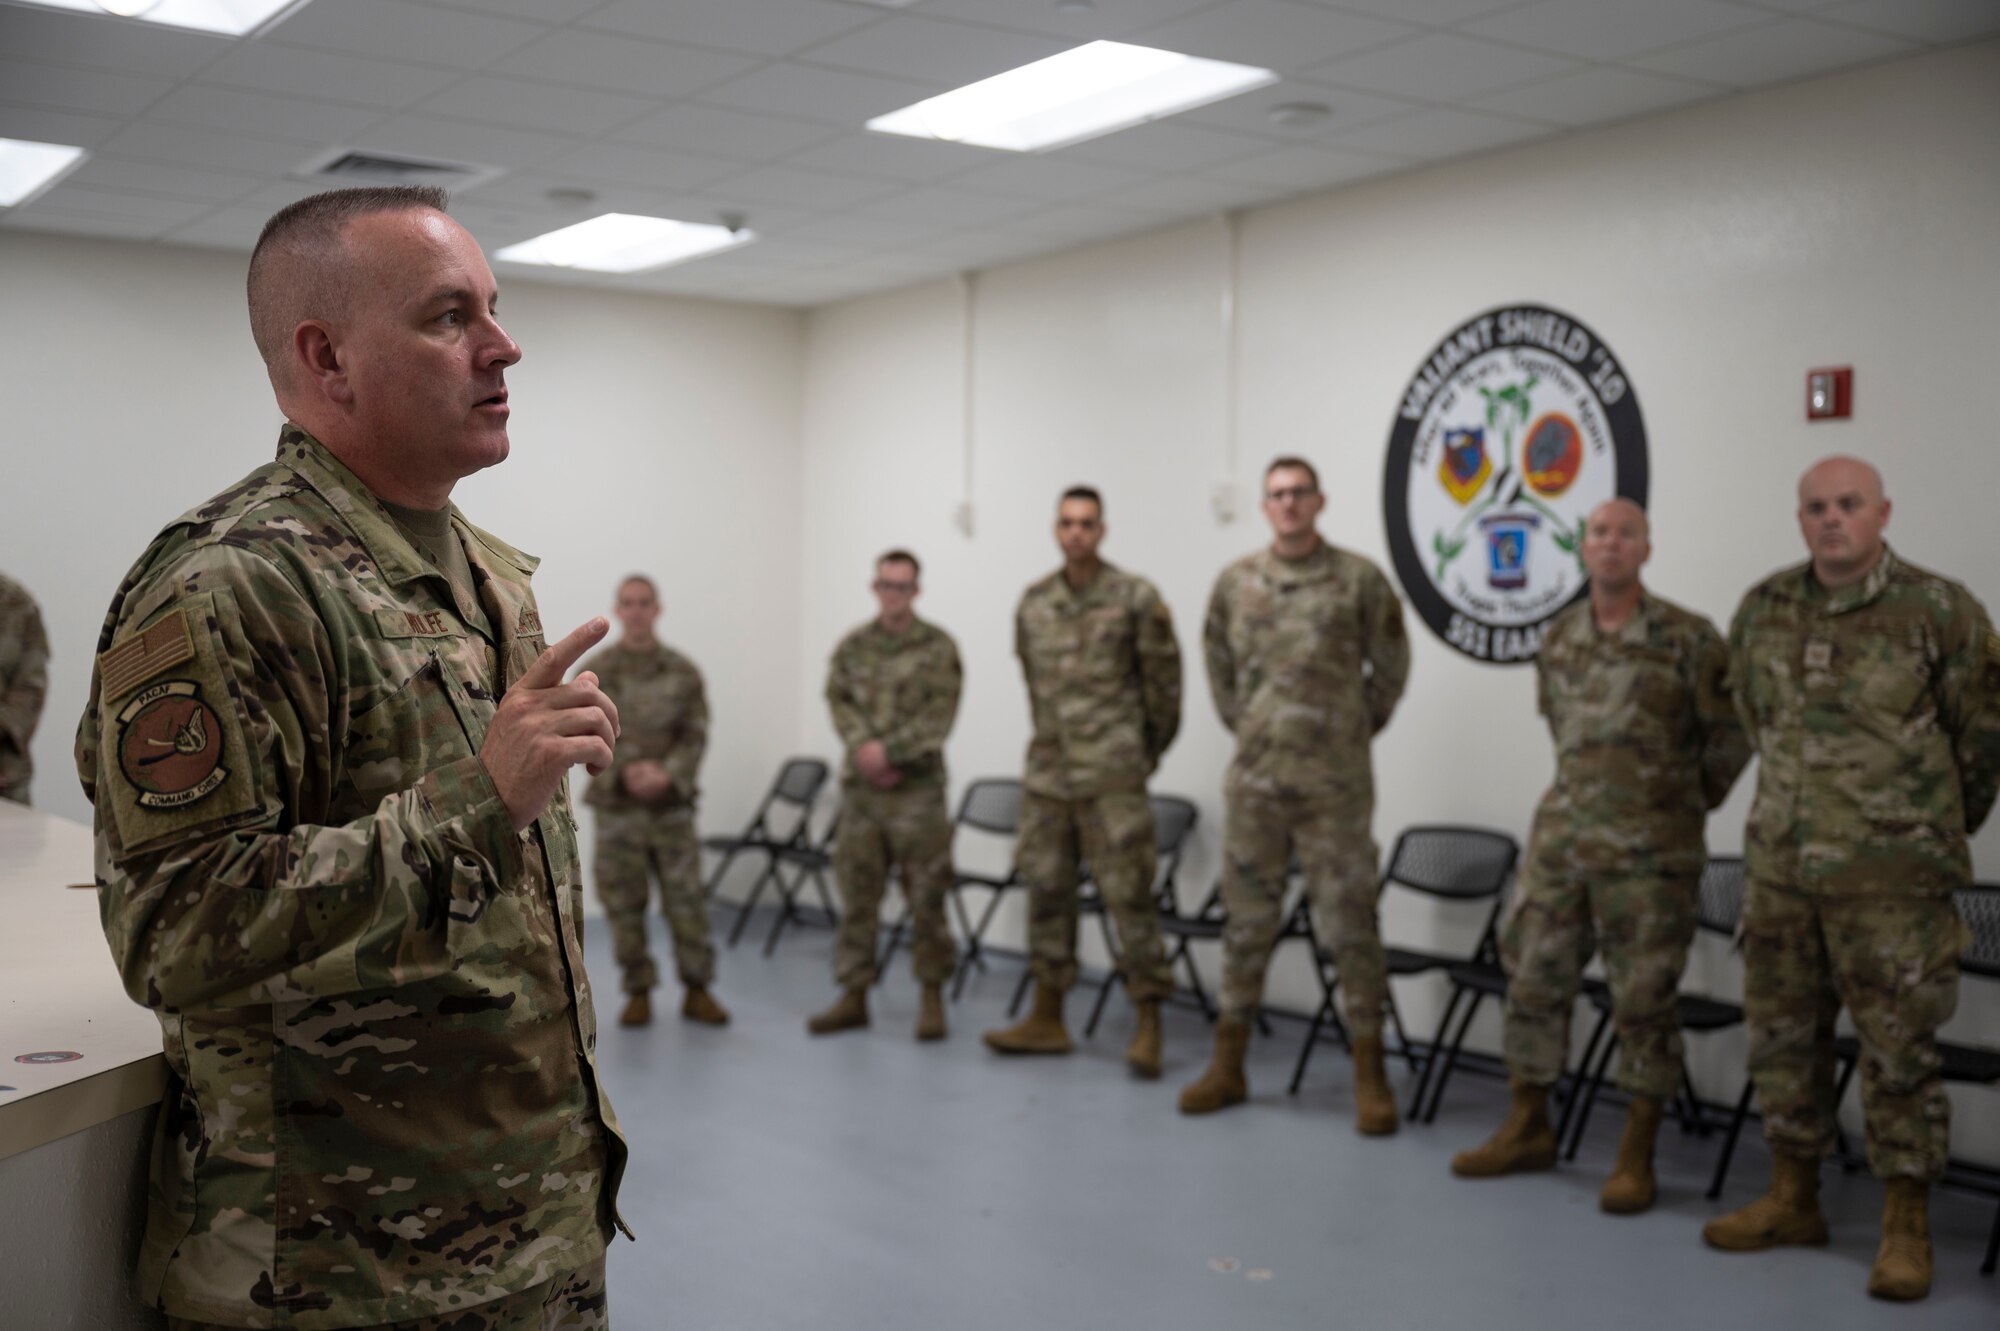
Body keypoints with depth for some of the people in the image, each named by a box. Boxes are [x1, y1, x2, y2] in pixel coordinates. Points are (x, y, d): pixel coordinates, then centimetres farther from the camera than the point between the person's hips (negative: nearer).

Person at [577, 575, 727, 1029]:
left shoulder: (682, 671, 4)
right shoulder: (595, 671, 2)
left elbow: (695, 734, 0)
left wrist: (667, 775, -15)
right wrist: (626, 772, -17)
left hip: (672, 803, 0)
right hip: (616, 804, 0)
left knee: (687, 898, 0)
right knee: (624, 902, 4)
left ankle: (697, 991, 10)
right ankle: (638, 992, 15)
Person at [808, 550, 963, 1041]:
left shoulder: (938, 647, -1)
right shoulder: (853, 646, 10)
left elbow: (939, 717, -8)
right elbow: (840, 704, 3)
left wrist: (888, 750, -15)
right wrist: (865, 751, -13)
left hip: (918, 787, -3)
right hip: (860, 784, 4)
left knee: (927, 894, 0)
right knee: (857, 893, 7)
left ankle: (932, 996, 10)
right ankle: (854, 995, 15)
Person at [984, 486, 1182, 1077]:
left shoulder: (1135, 598, -6)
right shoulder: (1032, 603, 8)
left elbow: (1163, 680, 0)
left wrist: (1147, 749, 8)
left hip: (1113, 774, -5)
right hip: (1047, 771, 5)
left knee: (1128, 894, -5)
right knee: (1046, 889, 10)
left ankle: (1149, 1027, 2)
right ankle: (1047, 1018, 21)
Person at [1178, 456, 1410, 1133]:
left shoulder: (1359, 580, -3)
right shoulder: (1235, 582, 5)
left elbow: (1390, 667, 6)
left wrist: (1357, 730, 8)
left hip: (1336, 784, -3)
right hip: (1254, 778, 3)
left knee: (1349, 922, 0)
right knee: (1246, 920, 10)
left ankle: (1370, 1077, 9)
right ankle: (1228, 1066, 20)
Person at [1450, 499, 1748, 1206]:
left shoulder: (1688, 638, -6)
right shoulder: (1558, 640, 7)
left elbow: (1731, 734, 0)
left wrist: (1691, 798, 5)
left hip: (1650, 851, -5)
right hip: (1562, 837, 5)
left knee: (1645, 1000, 1)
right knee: (1533, 978, 9)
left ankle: (1636, 1160, 12)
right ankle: (1528, 1129, 25)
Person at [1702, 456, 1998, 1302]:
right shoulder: (1764, 611, 6)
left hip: (1890, 876, -5)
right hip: (1780, 865, 5)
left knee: (1899, 1049, 0)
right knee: (1782, 1033, 13)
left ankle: (1906, 1230, 10)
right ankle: (1792, 1200, 27)